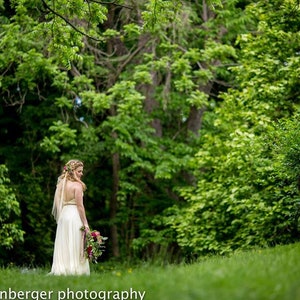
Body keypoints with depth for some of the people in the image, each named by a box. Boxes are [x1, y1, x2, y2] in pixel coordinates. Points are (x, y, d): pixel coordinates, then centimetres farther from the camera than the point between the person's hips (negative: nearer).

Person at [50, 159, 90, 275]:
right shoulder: (77, 185, -11)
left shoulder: (61, 183, 8)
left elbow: (57, 203, 9)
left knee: (63, 246, 8)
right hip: (74, 216, -6)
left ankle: (61, 269, 7)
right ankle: (74, 270, -3)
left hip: (63, 215, 6)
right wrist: (85, 223, -8)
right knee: (75, 247, -2)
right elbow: (80, 206, -12)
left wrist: (59, 218, 13)